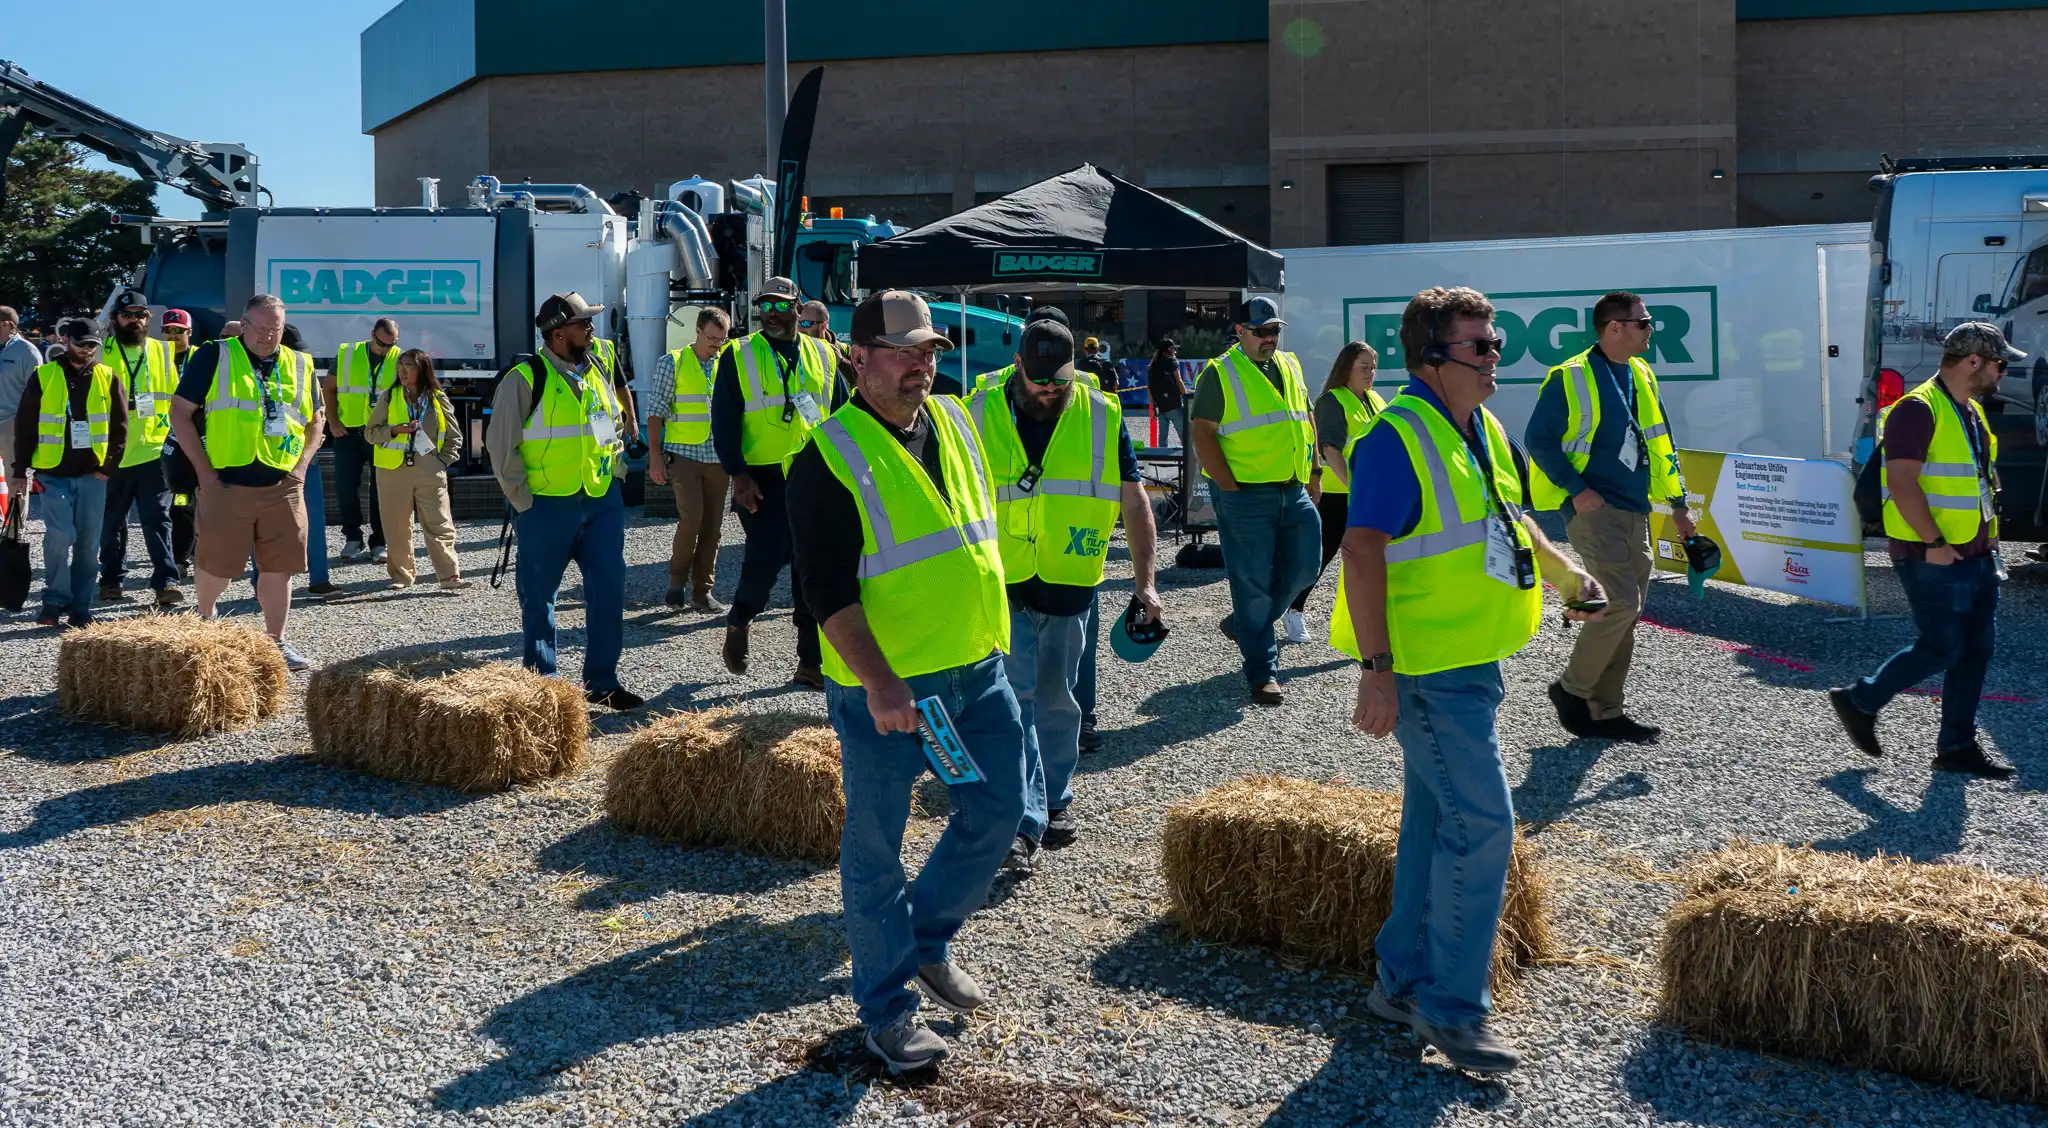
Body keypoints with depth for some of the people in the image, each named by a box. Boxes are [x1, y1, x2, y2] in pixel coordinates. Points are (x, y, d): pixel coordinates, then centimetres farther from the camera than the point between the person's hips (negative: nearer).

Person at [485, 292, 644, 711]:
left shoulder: (596, 372, 10)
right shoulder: (525, 378, -10)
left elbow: (613, 425, 24)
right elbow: (500, 444, -9)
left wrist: (611, 473, 14)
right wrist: (523, 501, -10)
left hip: (603, 502, 6)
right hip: (547, 507, -5)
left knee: (609, 590, 4)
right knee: (539, 598, 5)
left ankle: (602, 682, 15)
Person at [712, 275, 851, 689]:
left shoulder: (823, 356, 11)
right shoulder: (738, 356, 2)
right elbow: (724, 420, -2)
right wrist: (738, 474, -11)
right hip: (763, 479, -3)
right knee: (766, 557, -11)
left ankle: (811, 662, 10)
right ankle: (739, 620, 21)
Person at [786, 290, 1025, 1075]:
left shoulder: (956, 422, 8)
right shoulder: (829, 458, -14)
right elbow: (827, 590, -18)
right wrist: (877, 683, -25)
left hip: (978, 670, 7)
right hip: (885, 691, -7)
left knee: (997, 812, 13)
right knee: (876, 845, 6)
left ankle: (928, 940, 36)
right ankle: (887, 1006, 21)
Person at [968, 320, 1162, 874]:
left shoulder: (1103, 417, -1)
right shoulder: (981, 414, -4)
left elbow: (1133, 500, 3)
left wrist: (1144, 579, -4)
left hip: (1070, 587, 2)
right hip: (1002, 585, -1)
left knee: (1057, 700, 13)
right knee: (1014, 699, -8)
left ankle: (1054, 803, 30)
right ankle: (1024, 822, -8)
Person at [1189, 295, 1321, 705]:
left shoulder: (1290, 367, 15)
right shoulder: (1221, 373, -5)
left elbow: (1306, 420, 22)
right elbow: (1202, 432, -10)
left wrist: (1314, 472, 14)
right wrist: (1228, 488, -14)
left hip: (1295, 492, 7)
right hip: (1246, 495, -6)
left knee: (1302, 569, 10)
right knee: (1253, 582, -1)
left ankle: (1243, 623, 32)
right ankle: (1262, 672, 8)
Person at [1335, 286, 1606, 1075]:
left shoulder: (1481, 428, 11)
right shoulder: (1398, 437, -18)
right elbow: (1362, 552, -24)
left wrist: (1566, 574, 20)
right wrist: (1376, 672, -27)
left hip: (1470, 660, 10)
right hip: (1426, 667, -10)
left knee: (1436, 820, 15)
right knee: (1481, 822, -9)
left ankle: (1404, 981, 28)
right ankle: (1452, 1008, 3)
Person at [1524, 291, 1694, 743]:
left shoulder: (1641, 375, 13)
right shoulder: (1571, 378, -10)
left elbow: (1658, 441, 20)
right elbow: (1538, 437, -10)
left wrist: (1678, 503, 18)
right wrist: (1576, 489, -16)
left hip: (1635, 512, 8)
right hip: (1593, 509, -8)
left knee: (1626, 611, 9)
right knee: (1620, 603, -16)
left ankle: (1606, 710, 17)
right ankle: (1572, 690, 2)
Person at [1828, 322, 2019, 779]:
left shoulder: (1972, 412, 16)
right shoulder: (1919, 410, -15)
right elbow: (1902, 483, -23)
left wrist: (1989, 535, 17)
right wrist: (1934, 543, -23)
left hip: (1976, 555, 9)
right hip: (1934, 559, -9)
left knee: (1977, 650, 8)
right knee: (1940, 649, -7)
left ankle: (1957, 746, 16)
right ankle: (1859, 701, 11)